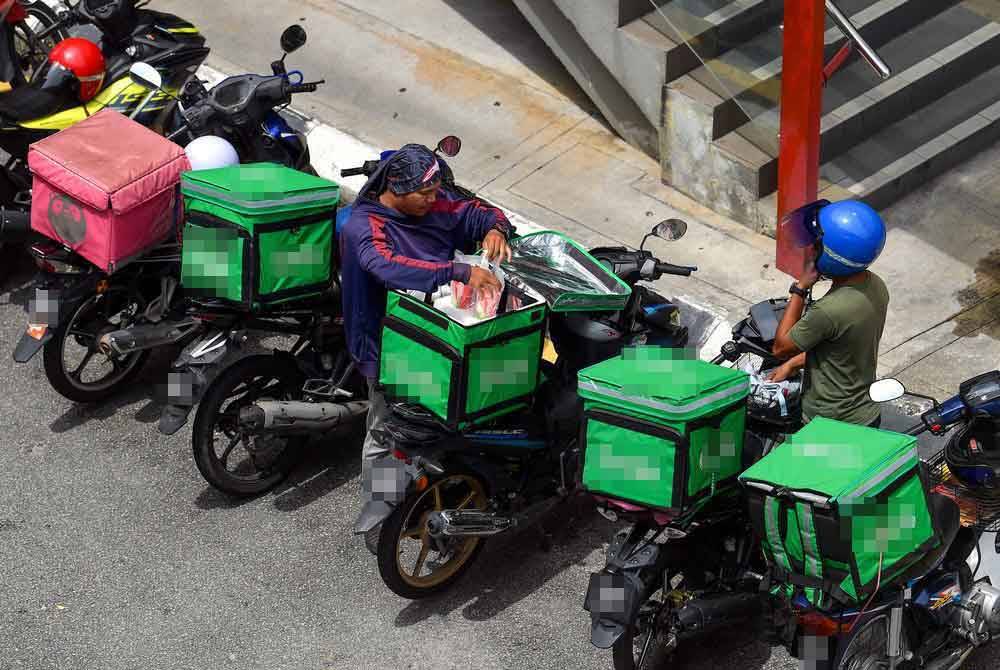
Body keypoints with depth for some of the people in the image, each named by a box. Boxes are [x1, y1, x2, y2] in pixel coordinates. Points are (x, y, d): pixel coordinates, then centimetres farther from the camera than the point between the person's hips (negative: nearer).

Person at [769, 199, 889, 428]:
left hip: (830, 427, -8)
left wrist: (800, 287, -17)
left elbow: (781, 348, -16)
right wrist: (792, 364, 12)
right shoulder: (876, 286, -6)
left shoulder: (829, 310, -33)